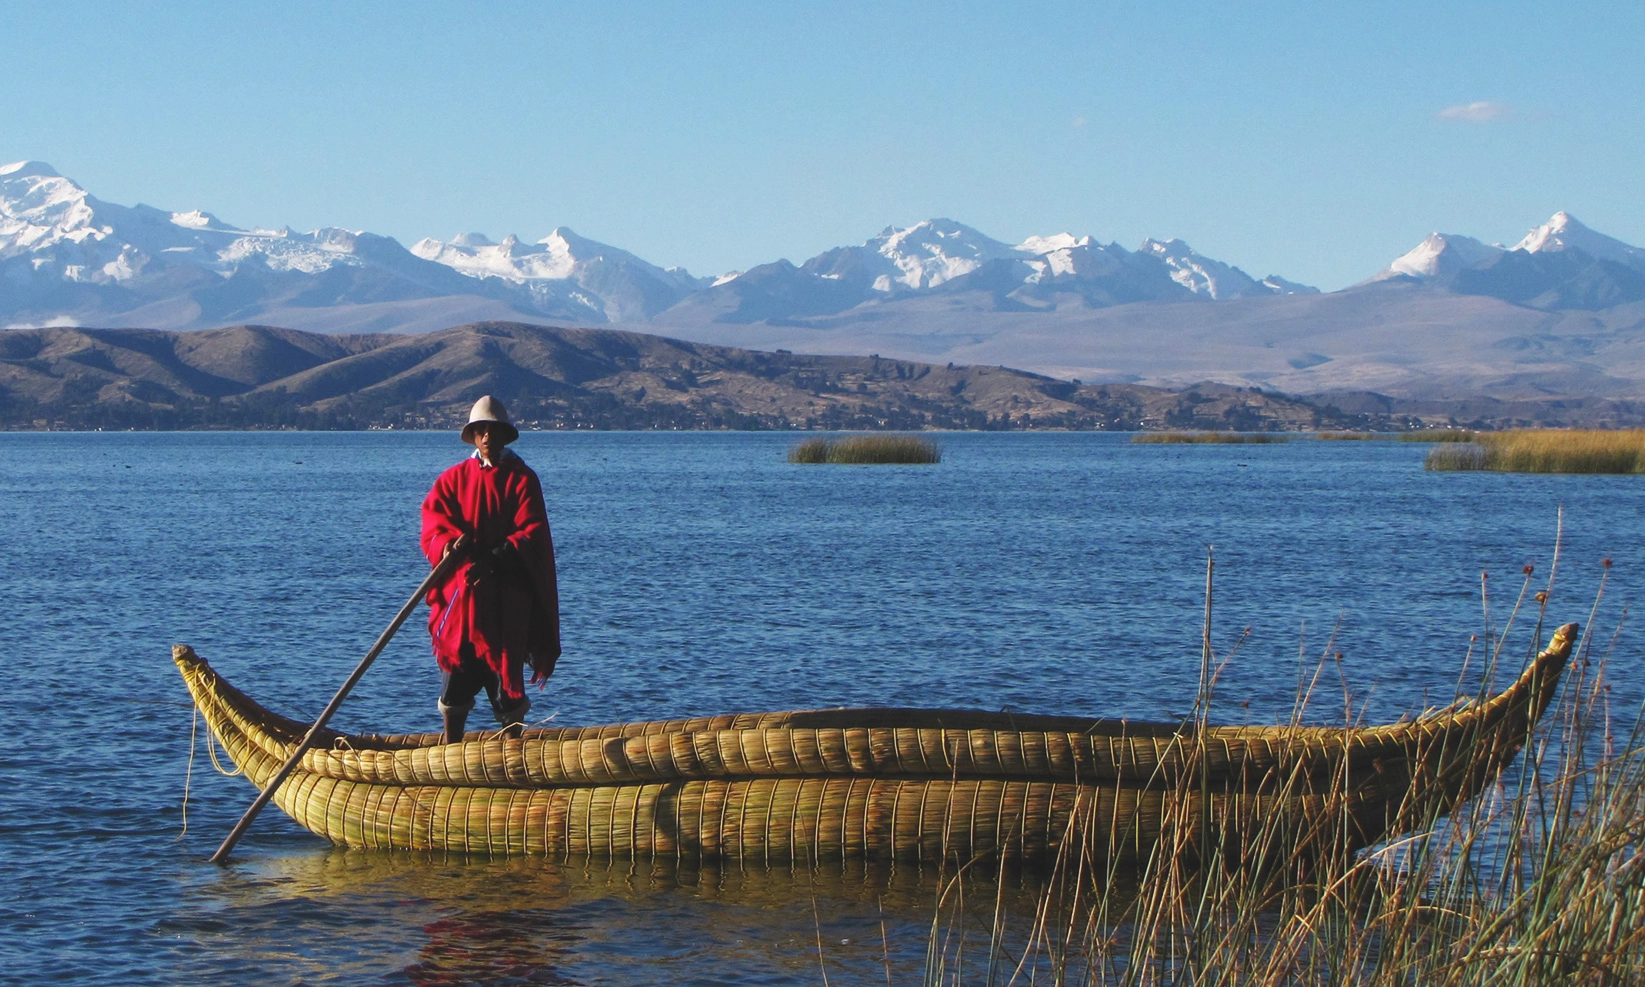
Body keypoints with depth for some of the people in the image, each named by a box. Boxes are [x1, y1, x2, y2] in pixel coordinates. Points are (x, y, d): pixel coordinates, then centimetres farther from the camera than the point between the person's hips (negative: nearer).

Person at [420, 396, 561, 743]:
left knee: (508, 672, 0)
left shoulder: (522, 479, 4)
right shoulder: (453, 479, 11)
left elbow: (532, 534, -7)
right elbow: (433, 526, -1)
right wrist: (451, 545, -24)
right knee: (456, 675, 1)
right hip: (461, 592, 2)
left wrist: (494, 560, -22)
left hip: (509, 595, -2)